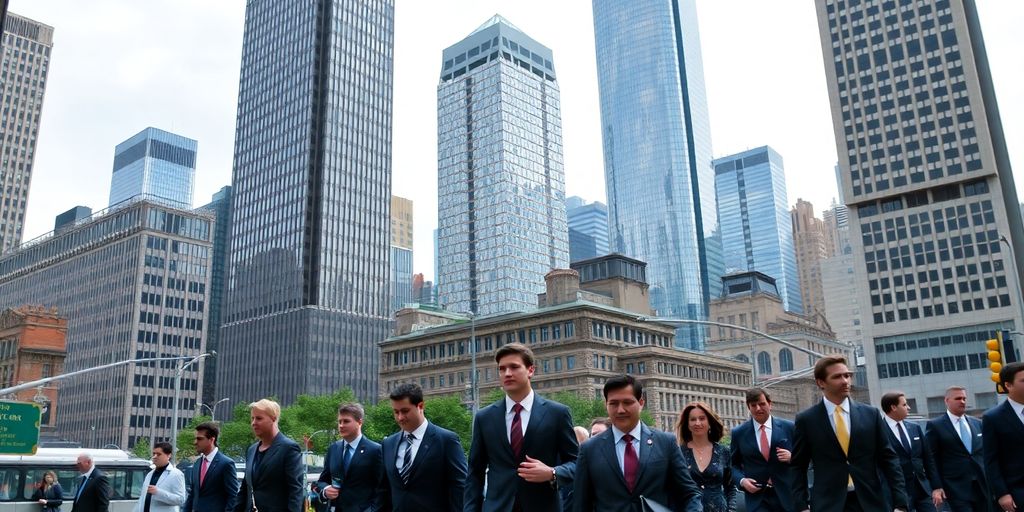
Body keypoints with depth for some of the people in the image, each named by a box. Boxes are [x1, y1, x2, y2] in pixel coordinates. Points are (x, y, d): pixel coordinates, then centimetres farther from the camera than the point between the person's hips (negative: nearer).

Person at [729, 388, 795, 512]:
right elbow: (733, 464, 9)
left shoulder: (788, 427, 2)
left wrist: (791, 457, -14)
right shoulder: (738, 433, 3)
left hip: (787, 493, 1)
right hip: (757, 497, -1)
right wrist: (742, 480, -10)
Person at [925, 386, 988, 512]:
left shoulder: (977, 423, 13)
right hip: (957, 489, -5)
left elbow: (985, 454, 18)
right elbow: (931, 459, -4)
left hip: (983, 486, 5)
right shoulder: (935, 425, -3)